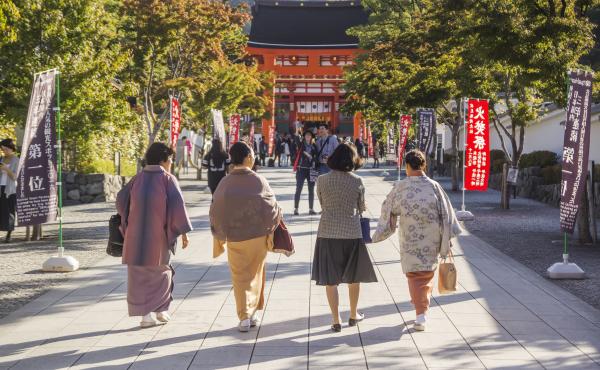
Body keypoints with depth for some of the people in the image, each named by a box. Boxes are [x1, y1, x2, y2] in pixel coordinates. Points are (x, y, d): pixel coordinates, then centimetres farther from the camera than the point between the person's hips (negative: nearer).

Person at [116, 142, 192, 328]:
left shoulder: (138, 178, 5)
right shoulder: (168, 179, -7)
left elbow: (121, 199, 8)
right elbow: (177, 205, -15)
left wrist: (129, 221, 24)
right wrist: (184, 232, -9)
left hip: (136, 234, 3)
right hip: (159, 235, -3)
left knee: (140, 274, 9)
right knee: (161, 271, 16)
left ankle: (145, 314, 3)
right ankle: (161, 309, 16)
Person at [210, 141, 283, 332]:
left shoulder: (225, 183, -9)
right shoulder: (259, 181, -13)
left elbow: (215, 211, -5)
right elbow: (272, 207, -8)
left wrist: (221, 236, 8)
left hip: (234, 237, 0)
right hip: (258, 236, 0)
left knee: (240, 277, 10)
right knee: (255, 274, 18)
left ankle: (244, 317, 3)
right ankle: (252, 313, 23)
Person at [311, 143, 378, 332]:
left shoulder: (322, 180, -5)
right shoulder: (357, 182, -7)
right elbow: (361, 208, 5)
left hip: (328, 233, 0)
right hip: (352, 233, 0)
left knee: (330, 279, 6)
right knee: (354, 276, 19)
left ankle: (336, 321, 6)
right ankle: (353, 315, 31)